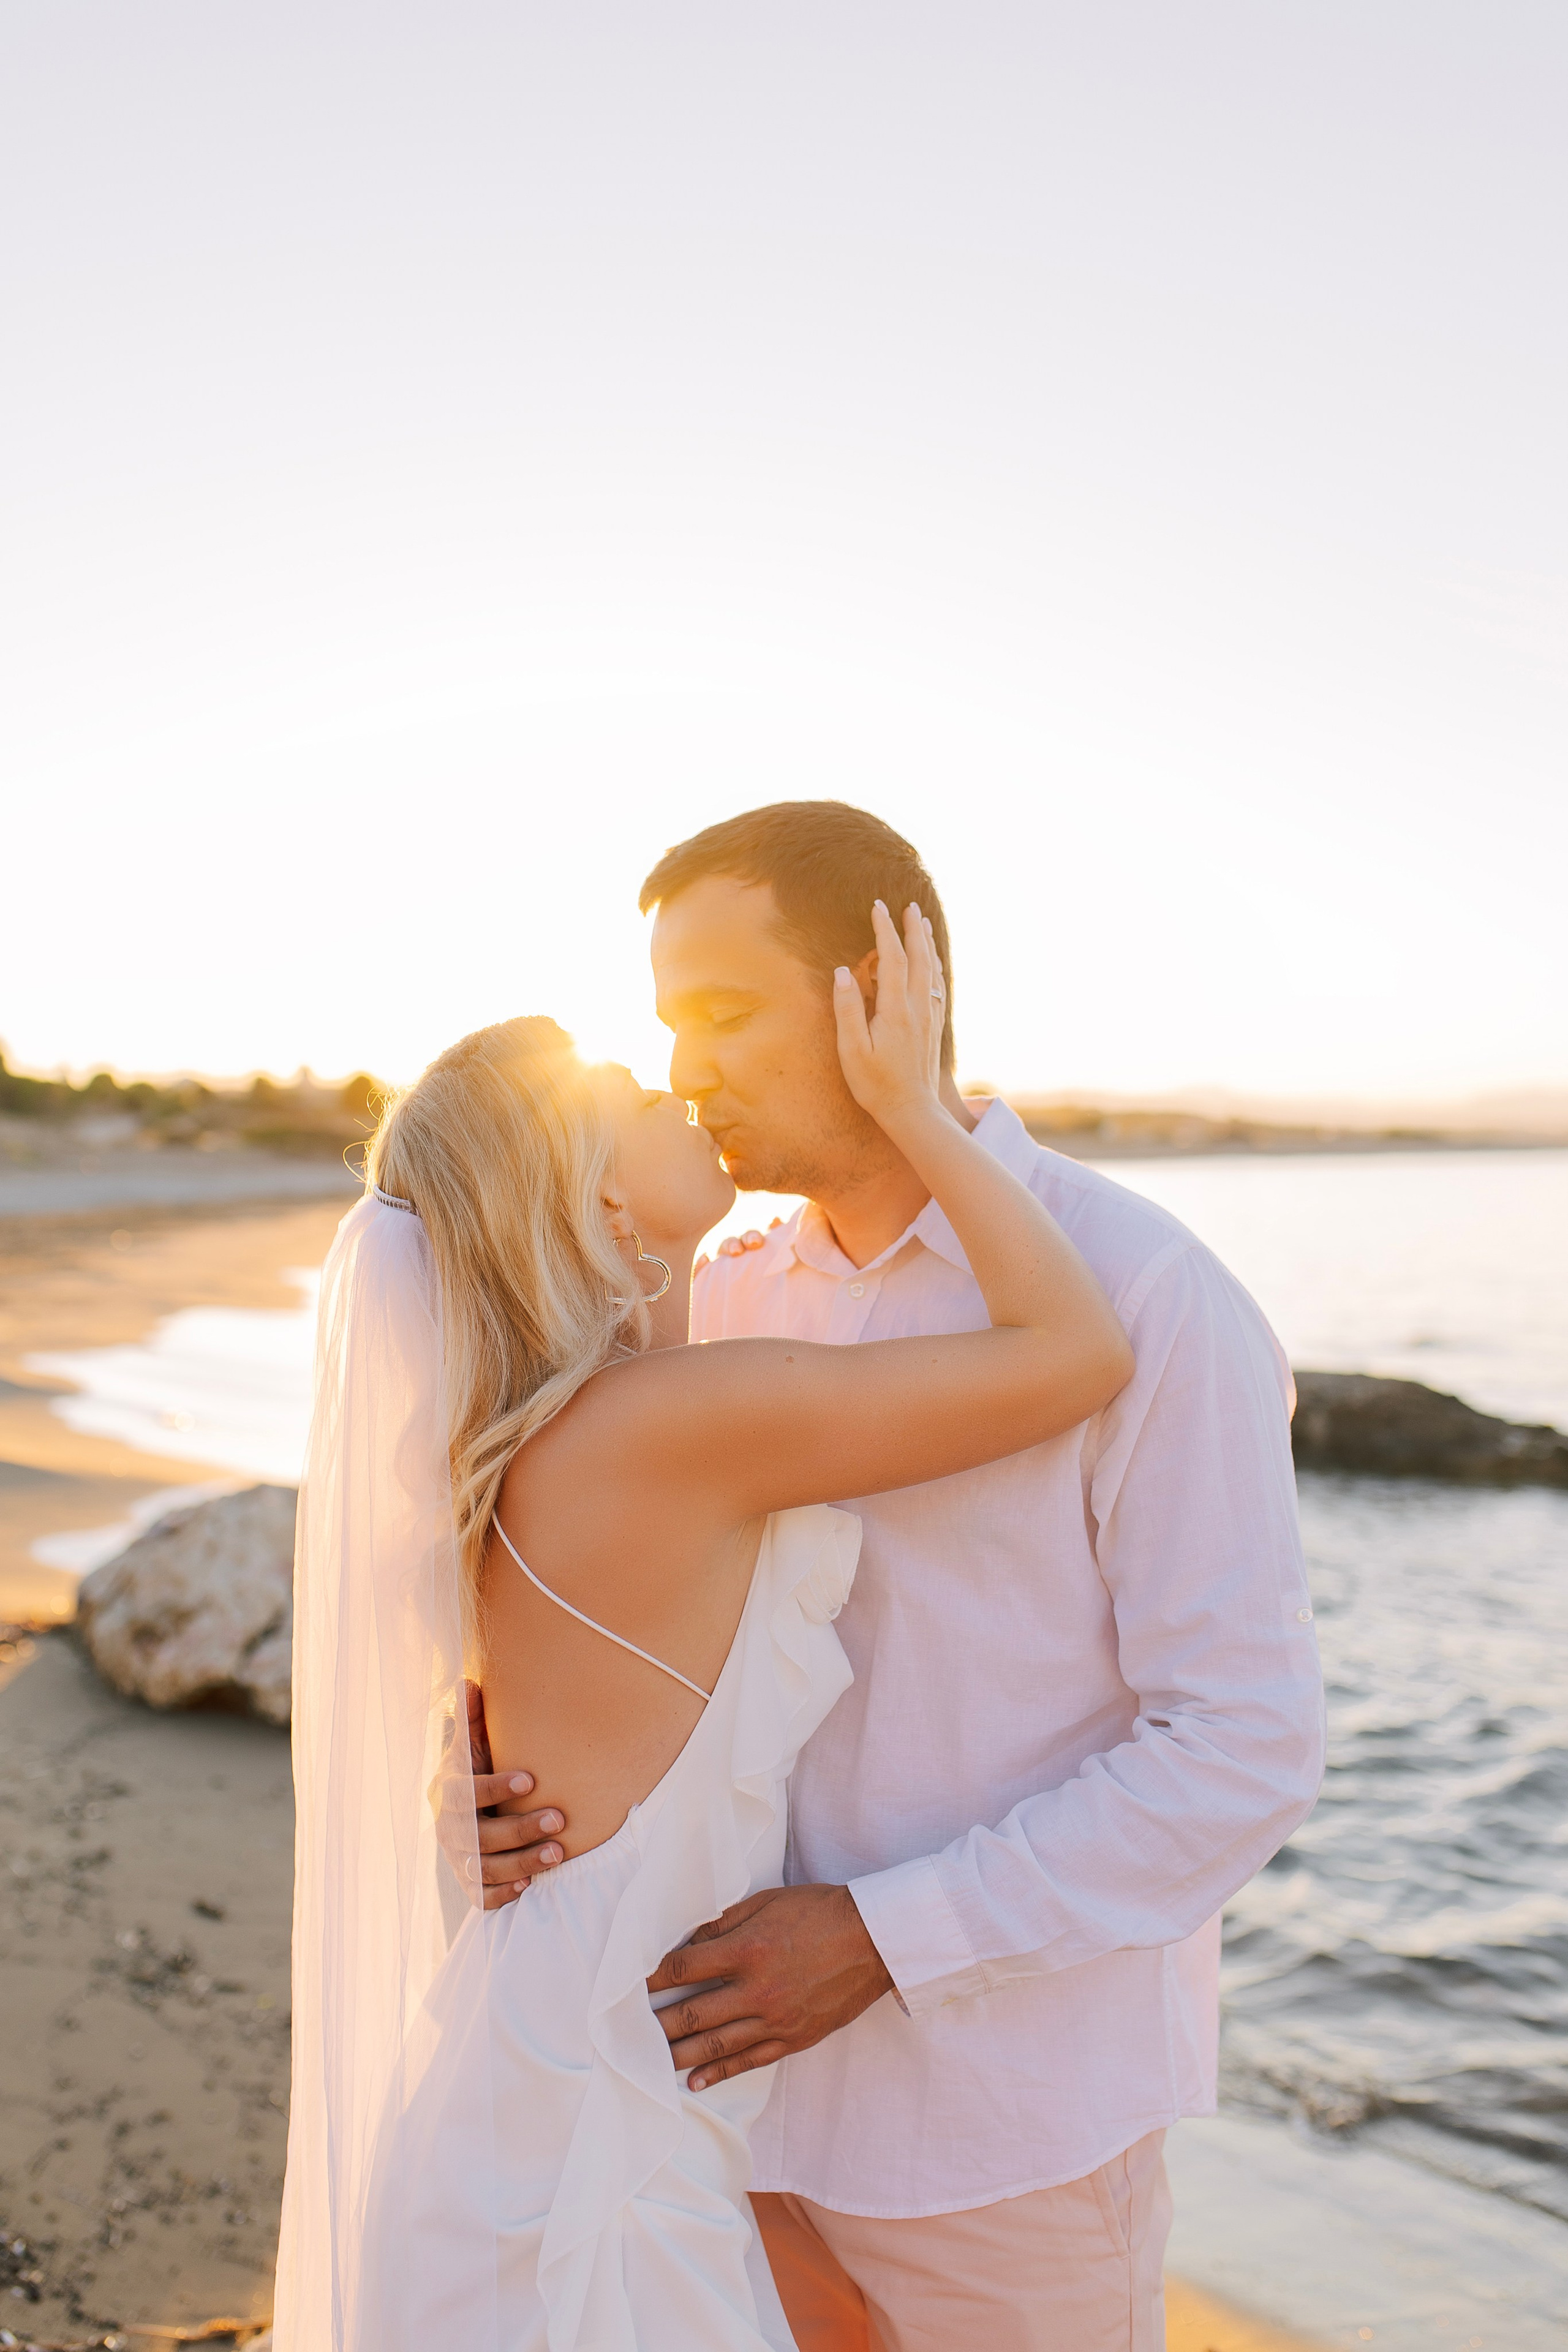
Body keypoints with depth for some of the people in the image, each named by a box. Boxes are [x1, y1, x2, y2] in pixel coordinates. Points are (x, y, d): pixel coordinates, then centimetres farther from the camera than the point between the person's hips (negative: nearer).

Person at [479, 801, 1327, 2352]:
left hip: (1009, 2125, -5)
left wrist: (880, 1937, -22)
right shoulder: (732, 1302, 0)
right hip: (765, 2065, 5)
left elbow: (1248, 1755, -19)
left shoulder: (1147, 1298, -19)